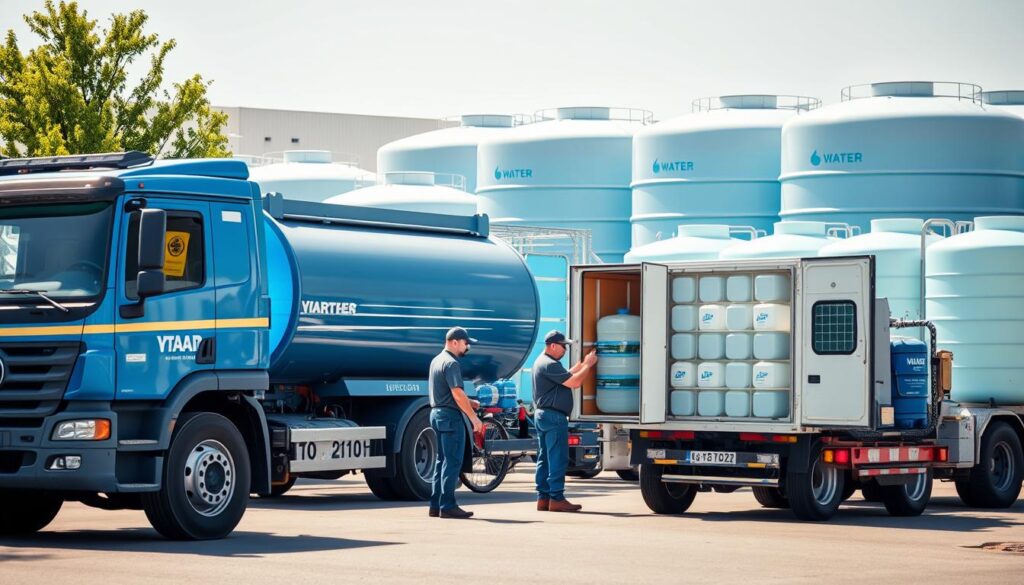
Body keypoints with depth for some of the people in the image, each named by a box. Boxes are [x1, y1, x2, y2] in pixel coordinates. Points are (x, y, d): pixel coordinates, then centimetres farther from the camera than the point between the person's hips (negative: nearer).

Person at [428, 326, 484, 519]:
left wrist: (469, 403, 16)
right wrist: (474, 418, -18)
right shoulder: (451, 364, -15)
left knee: (442, 460, 13)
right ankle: (447, 506, -9)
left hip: (437, 413, 10)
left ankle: (436, 505, 13)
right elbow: (458, 394, -21)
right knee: (452, 462, -7)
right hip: (451, 416, -10)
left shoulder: (436, 361, 16)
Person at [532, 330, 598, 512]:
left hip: (542, 415, 11)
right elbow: (574, 382, -19)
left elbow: (566, 376, 21)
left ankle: (543, 498, 12)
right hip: (554, 416, -11)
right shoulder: (550, 365, -17)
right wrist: (588, 365, -7)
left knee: (545, 458, 11)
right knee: (558, 459, -8)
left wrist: (582, 364, 15)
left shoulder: (542, 362, 17)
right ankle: (556, 498, -9)